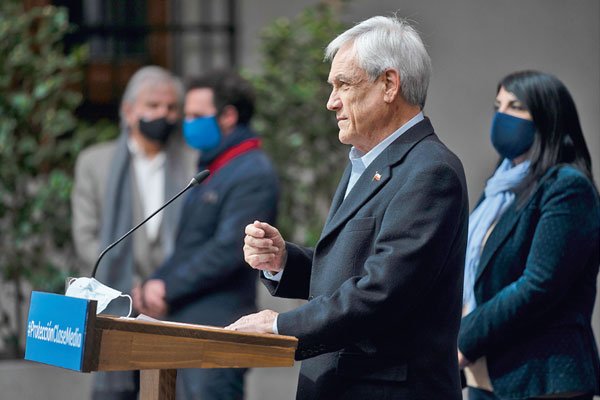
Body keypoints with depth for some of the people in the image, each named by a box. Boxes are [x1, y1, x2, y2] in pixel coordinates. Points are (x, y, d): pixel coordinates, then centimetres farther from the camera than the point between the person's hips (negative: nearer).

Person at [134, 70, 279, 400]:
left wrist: (168, 286, -13)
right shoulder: (212, 171, 21)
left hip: (217, 328, -10)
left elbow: (229, 249, -19)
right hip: (187, 325, 10)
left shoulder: (253, 175, -11)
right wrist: (154, 286, 5)